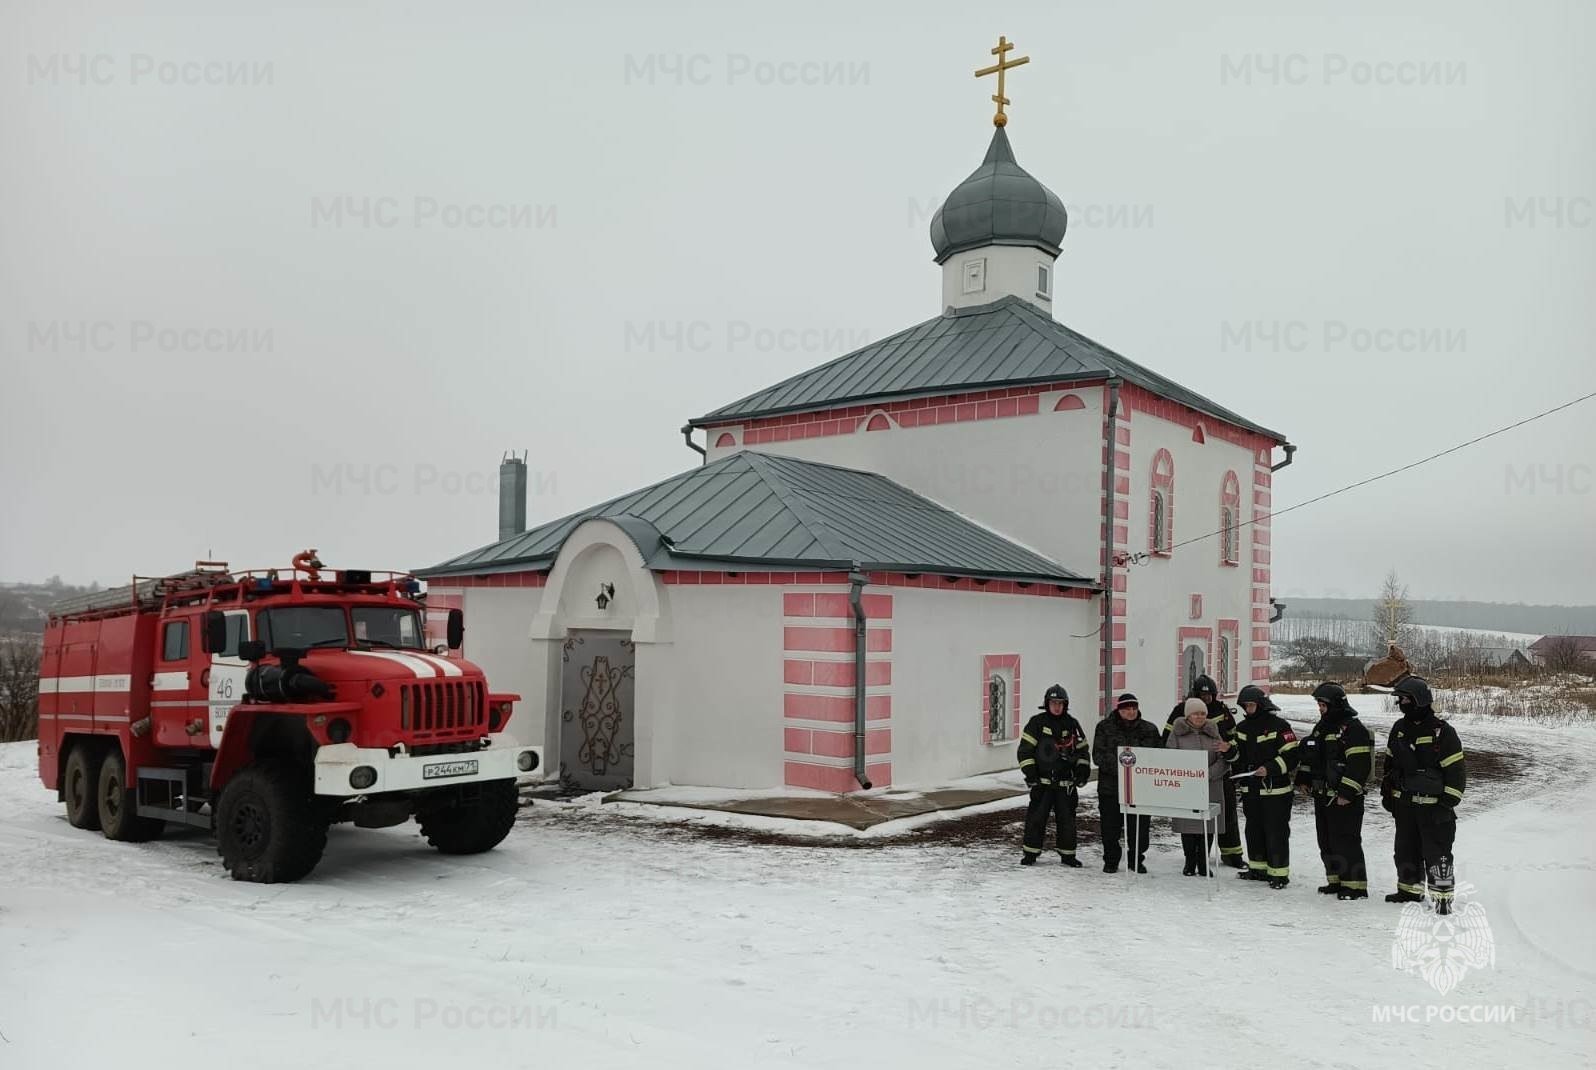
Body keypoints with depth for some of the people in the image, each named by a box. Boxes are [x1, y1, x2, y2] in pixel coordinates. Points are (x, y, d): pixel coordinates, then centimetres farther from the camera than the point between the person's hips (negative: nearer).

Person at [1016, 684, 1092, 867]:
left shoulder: (1072, 725, 8)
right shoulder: (1037, 723, -1)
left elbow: (1082, 749, 16)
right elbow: (1025, 749, -3)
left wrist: (1083, 770, 4)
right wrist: (1029, 772, -9)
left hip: (1066, 782, 3)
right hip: (1042, 781, -3)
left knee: (1067, 818, 7)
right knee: (1036, 817, -2)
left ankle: (1067, 854, 17)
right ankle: (1030, 853, 8)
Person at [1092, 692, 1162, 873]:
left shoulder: (1149, 729, 6)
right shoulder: (1105, 727, 0)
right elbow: (1098, 755, -6)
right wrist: (1117, 764, -20)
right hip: (1111, 786, -1)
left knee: (1140, 828, 6)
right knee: (1110, 827, 5)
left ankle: (1136, 860, 24)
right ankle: (1111, 861, 20)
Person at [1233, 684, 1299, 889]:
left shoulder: (1278, 725, -10)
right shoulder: (1242, 728, 11)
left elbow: (1291, 756, -13)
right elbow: (1238, 757, 20)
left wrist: (1270, 769, -22)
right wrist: (1239, 783, 12)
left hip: (1275, 790, -7)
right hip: (1250, 790, 7)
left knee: (1276, 831, -3)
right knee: (1253, 829, 14)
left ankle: (1279, 873, 4)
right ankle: (1258, 867, 25)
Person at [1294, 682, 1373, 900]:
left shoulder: (1353, 728, -13)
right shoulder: (1321, 727, 15)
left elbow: (1359, 764, -19)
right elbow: (1308, 755, 25)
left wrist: (1347, 792, -22)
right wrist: (1303, 779, 15)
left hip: (1345, 799, -9)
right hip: (1322, 796, 9)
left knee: (1346, 841, -7)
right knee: (1326, 842, 14)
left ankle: (1355, 885, 0)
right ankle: (1336, 880, 23)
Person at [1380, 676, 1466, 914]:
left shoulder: (1443, 732, -13)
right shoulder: (1399, 729, 8)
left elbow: (1456, 771, -12)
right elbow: (1390, 762, 19)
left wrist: (1447, 803, -14)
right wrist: (1387, 792, 16)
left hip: (1432, 804, -7)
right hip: (1404, 803, 7)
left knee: (1437, 852, -5)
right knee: (1406, 850, 15)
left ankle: (1443, 896, 2)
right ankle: (1410, 889, 28)